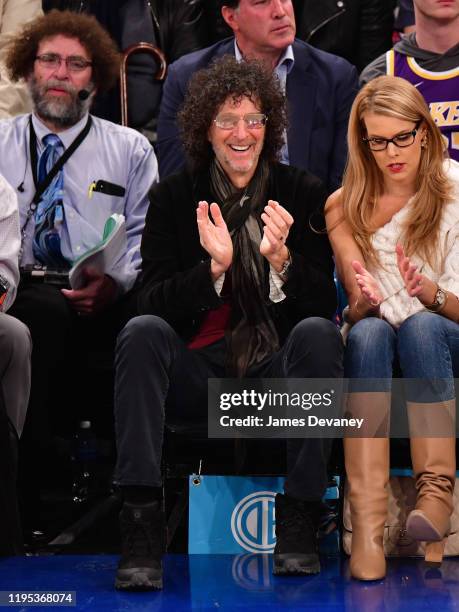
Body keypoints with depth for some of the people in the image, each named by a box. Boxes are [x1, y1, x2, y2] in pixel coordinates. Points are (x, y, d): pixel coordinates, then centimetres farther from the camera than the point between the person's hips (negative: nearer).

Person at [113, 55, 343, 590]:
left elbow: (324, 301, -1)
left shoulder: (303, 195, 5)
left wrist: (281, 257, -21)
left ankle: (299, 517, -25)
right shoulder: (172, 199, 5)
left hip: (277, 374, 0)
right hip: (197, 375, 0)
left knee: (317, 332, -30)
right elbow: (153, 302, -4)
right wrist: (214, 267, -21)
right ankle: (141, 521, -34)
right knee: (141, 332, -28)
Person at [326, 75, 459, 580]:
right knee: (367, 332, -34)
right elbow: (357, 312, -3)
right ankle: (367, 524, -46)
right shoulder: (345, 207, 1)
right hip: (375, 348, 1)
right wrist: (367, 303, -26)